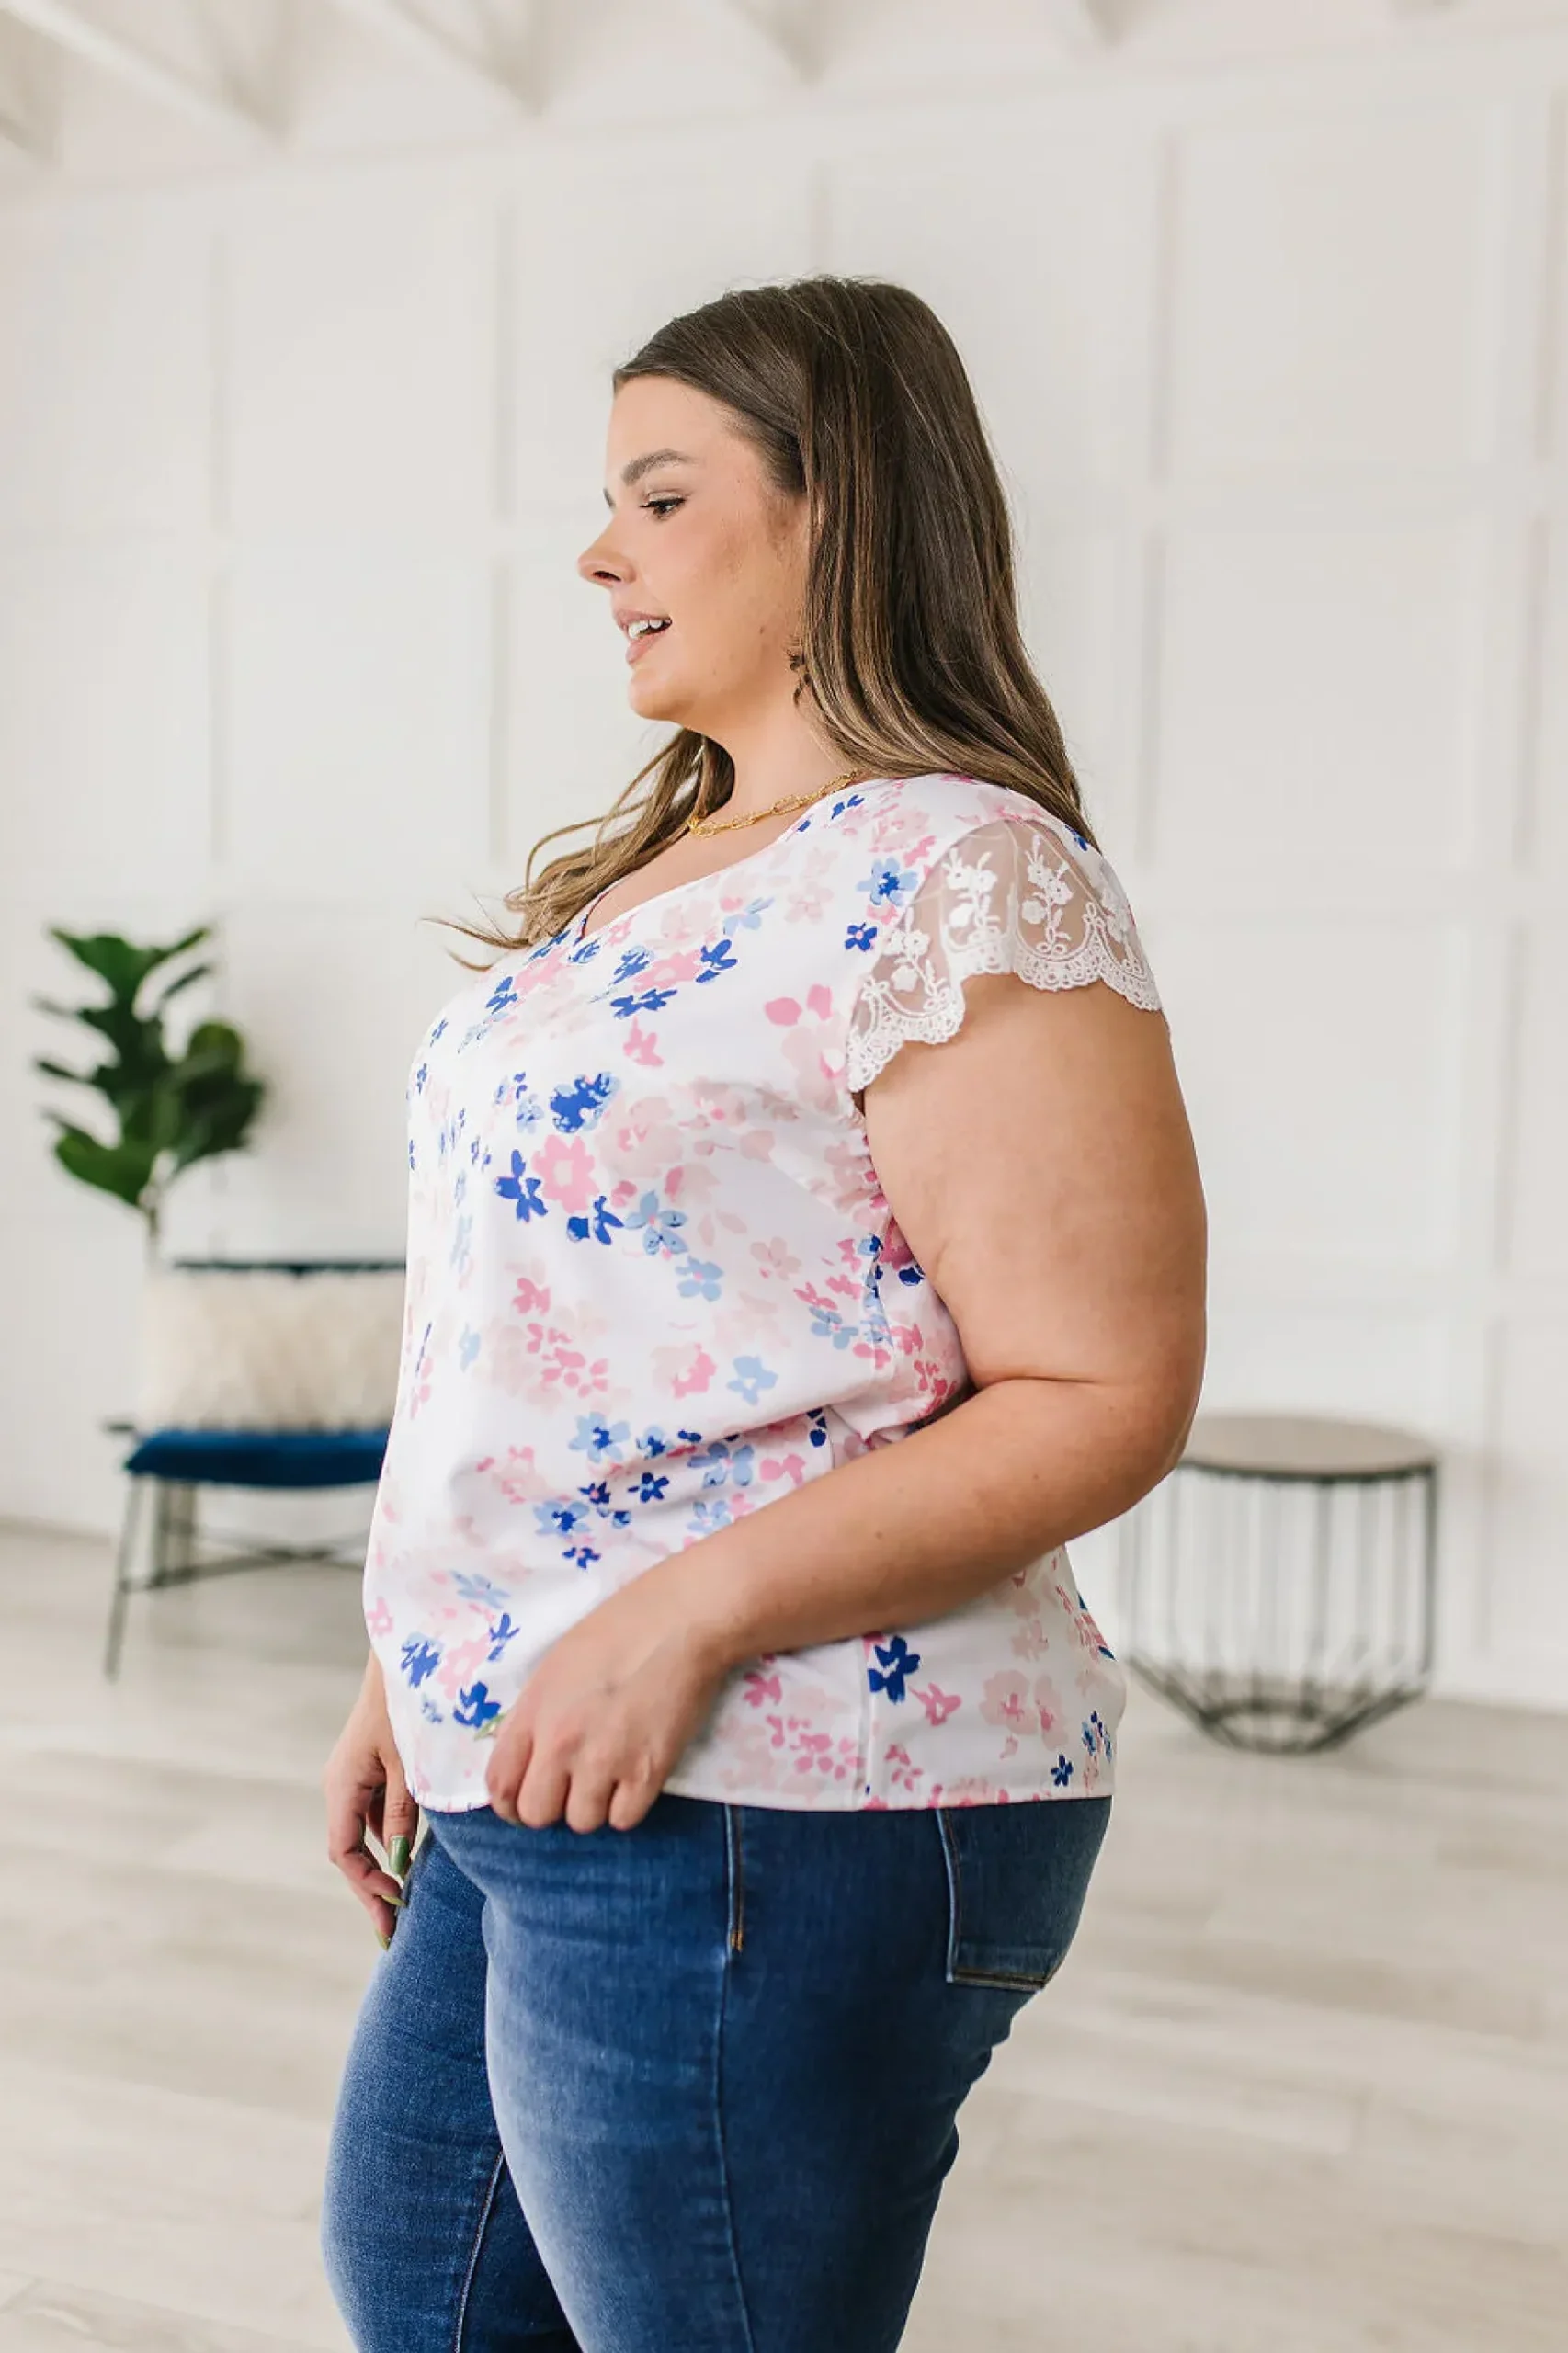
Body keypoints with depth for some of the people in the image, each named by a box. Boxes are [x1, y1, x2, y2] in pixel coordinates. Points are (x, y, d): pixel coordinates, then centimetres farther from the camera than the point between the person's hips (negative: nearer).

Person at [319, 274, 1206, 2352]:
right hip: (525, 1784, 10)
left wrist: (684, 1618, -26)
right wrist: (423, 1668, 16)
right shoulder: (659, 864, 12)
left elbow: (1102, 1397, -21)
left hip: (762, 1825, -9)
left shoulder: (960, 876, -16)